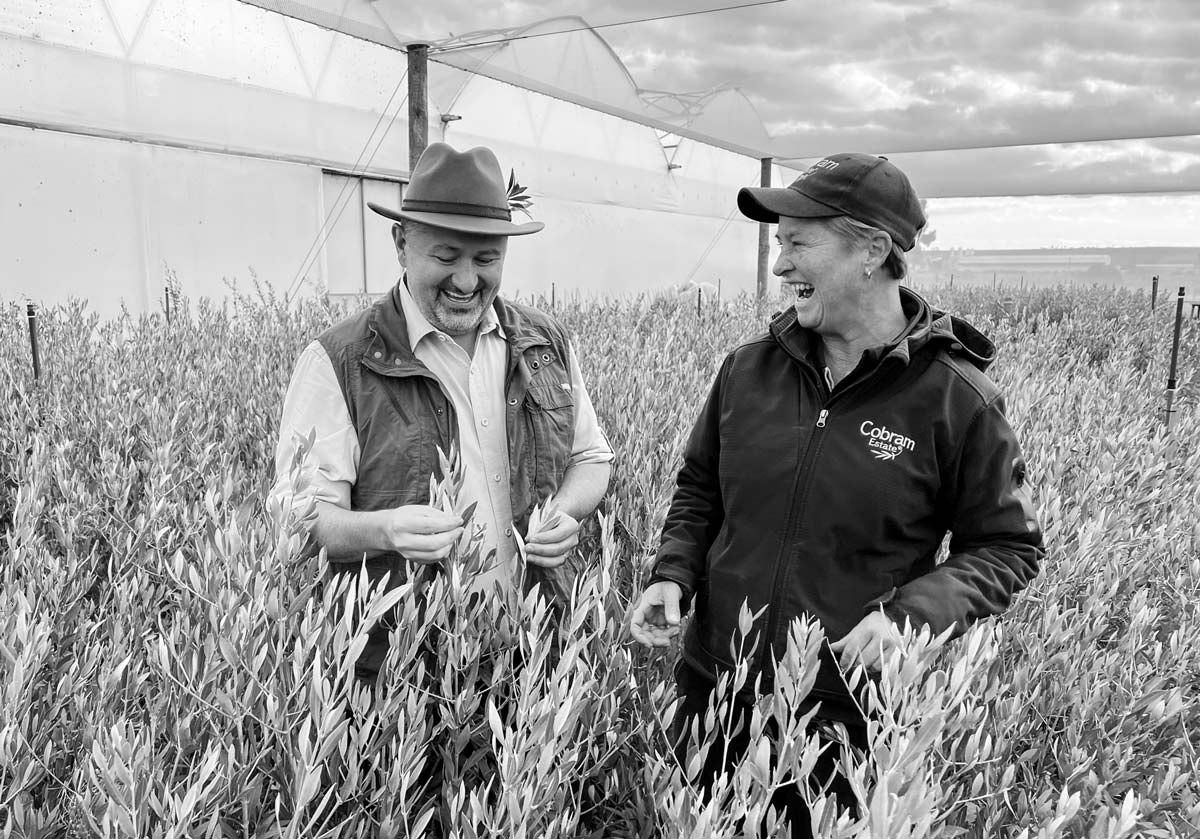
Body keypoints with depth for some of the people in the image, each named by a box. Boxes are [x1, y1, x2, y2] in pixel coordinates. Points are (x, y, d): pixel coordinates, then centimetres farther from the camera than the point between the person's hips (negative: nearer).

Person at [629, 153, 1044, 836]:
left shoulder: (957, 399, -13)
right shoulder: (748, 370, -2)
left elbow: (1008, 548, -5)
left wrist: (911, 612, -21)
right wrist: (673, 574, -8)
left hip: (852, 715, -3)